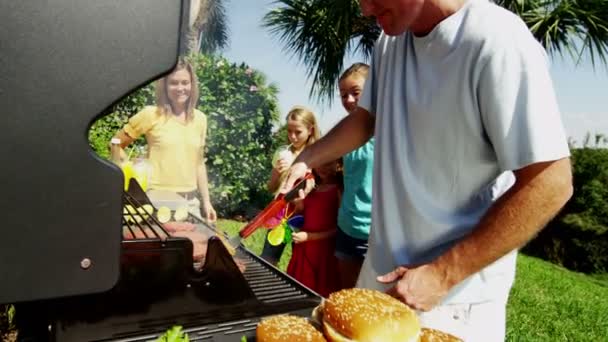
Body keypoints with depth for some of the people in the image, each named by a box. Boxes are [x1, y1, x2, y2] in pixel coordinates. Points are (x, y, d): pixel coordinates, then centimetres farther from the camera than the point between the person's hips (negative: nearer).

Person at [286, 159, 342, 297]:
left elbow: (340, 228, -14)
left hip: (325, 250, -6)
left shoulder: (339, 190, -10)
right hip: (304, 249, 6)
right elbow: (299, 212, 19)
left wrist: (309, 236, -16)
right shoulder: (312, 188, 10)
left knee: (320, 293, 3)